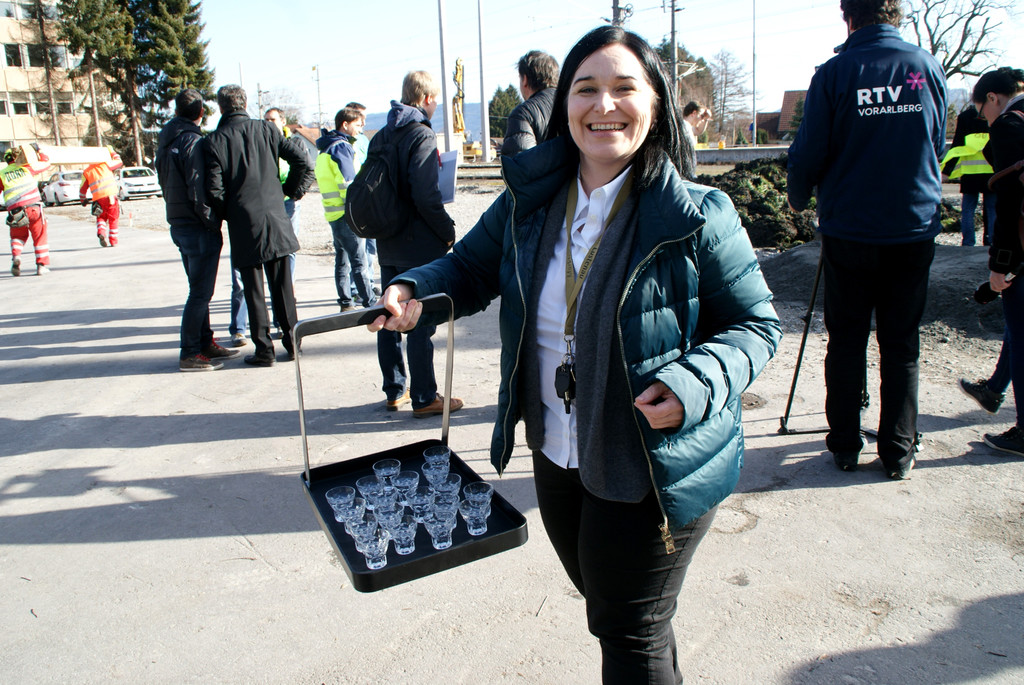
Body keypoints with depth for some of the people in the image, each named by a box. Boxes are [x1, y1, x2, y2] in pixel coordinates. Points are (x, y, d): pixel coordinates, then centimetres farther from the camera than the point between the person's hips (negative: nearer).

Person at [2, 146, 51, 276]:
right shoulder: (27, 167, 8)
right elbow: (46, 163, 22)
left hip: (15, 211, 2)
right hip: (33, 206, -2)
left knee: (18, 236, 23)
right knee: (40, 236, 8)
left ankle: (16, 256, -2)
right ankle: (42, 265, 4)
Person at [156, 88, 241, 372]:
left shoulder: (165, 143, 12)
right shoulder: (194, 142, -16)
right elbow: (199, 191, -21)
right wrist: (213, 223, -13)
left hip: (178, 224, 9)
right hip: (198, 228, -9)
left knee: (199, 290, 17)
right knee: (200, 293, -3)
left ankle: (205, 344, 26)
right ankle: (190, 354, 3)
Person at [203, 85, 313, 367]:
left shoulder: (213, 142, -6)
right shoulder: (266, 130, 1)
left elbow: (214, 191, -9)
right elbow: (302, 160, -2)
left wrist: (225, 216, 9)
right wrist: (291, 190, 10)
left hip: (244, 227, -2)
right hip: (276, 219, 3)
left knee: (254, 290, 7)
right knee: (282, 285, 12)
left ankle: (264, 348, 11)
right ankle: (291, 340, 17)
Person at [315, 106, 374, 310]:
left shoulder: (326, 149, 19)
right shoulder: (342, 147, -11)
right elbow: (348, 184, -18)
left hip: (333, 213, 10)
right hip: (346, 213, -10)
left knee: (342, 259, 12)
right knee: (359, 261, -8)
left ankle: (345, 303, 17)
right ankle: (370, 303, -6)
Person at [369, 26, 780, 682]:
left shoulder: (697, 217, -17)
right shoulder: (530, 200, -3)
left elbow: (756, 325, -10)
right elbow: (470, 266, 8)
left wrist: (694, 383, -29)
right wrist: (412, 291, -13)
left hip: (656, 472, -6)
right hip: (556, 456, 6)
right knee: (602, 603, 27)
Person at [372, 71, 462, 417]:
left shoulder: (381, 136, 10)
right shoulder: (422, 135, -13)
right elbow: (426, 197, -21)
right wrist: (448, 230, -9)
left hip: (387, 245, 8)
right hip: (418, 245, -8)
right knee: (420, 323, -1)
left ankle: (394, 390, 24)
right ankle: (424, 398, 6)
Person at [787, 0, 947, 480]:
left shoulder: (834, 74, -7)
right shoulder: (929, 69, 2)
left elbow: (807, 155, -5)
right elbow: (938, 149, 13)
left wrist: (798, 199, 14)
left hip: (849, 230, -2)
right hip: (915, 229, 2)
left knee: (846, 342, 8)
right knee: (901, 344, 9)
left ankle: (844, 445, 16)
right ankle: (898, 452, 15)